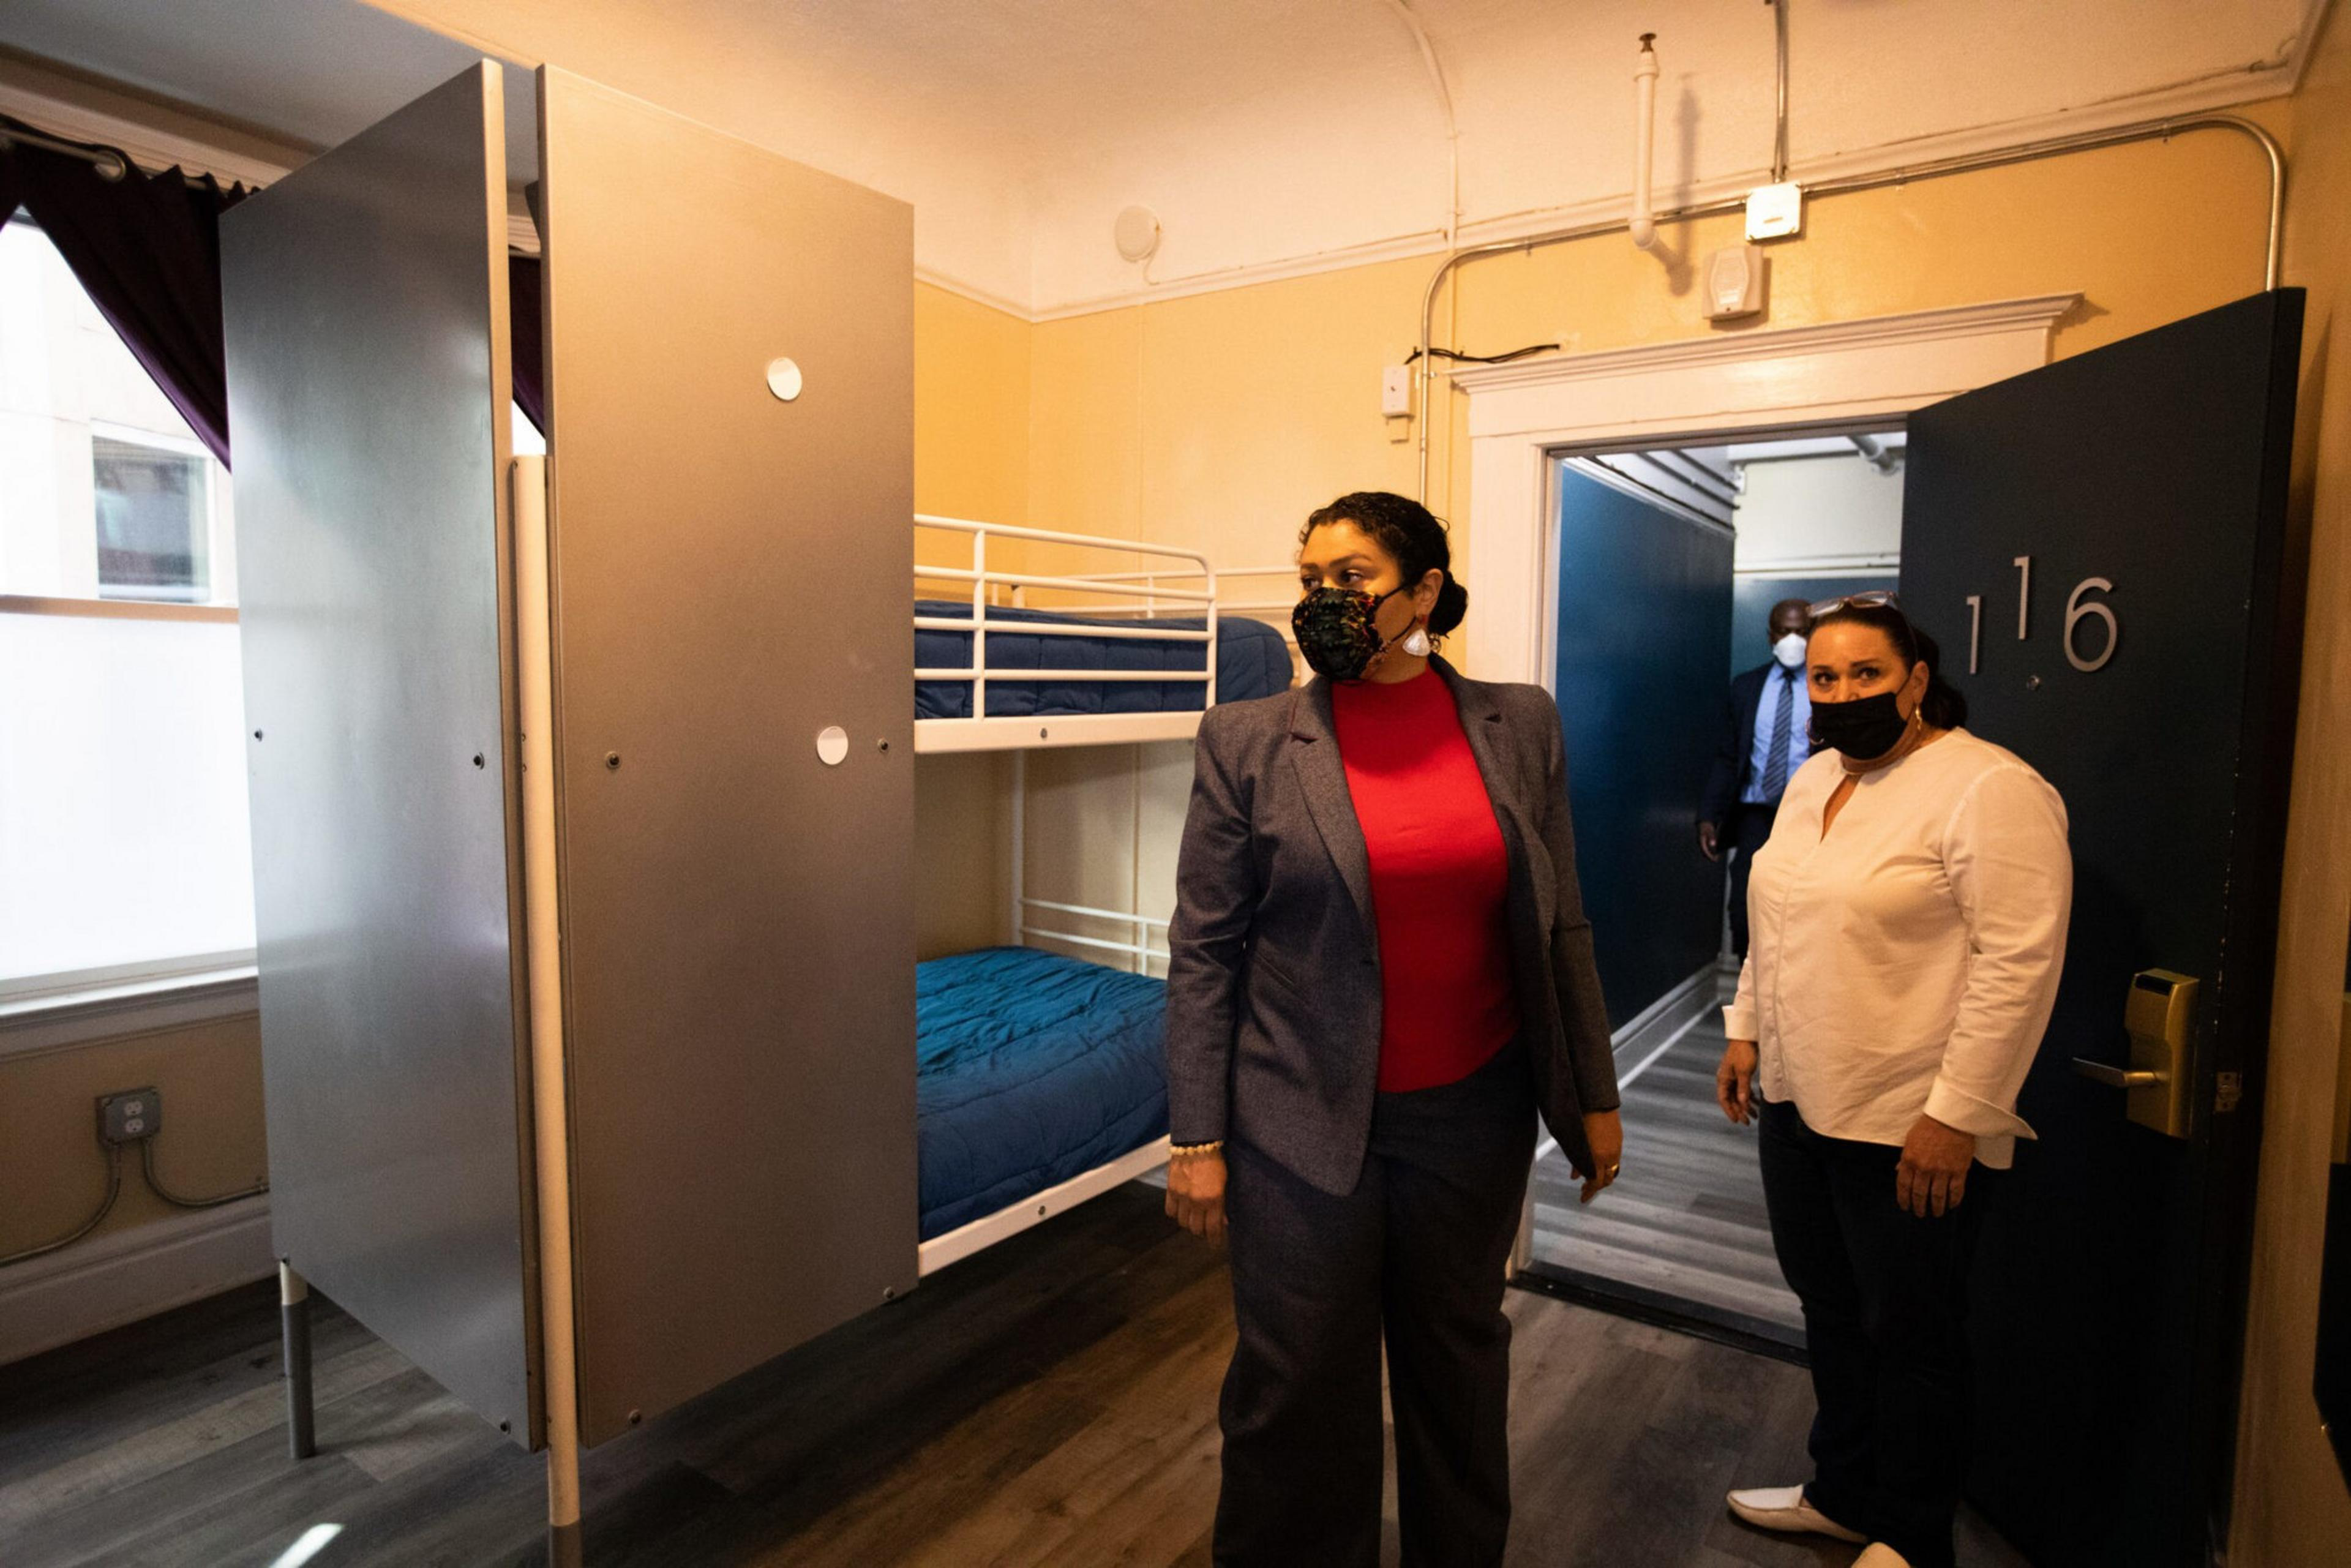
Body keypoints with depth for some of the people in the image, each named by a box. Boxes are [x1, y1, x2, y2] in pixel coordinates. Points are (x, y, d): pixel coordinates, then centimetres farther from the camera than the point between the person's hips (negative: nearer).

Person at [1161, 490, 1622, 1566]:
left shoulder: (1520, 725, 0)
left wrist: (1593, 1096, 8)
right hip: (1303, 1124, -2)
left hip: (1471, 1115, 3)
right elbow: (1203, 950, -6)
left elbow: (1559, 925, 6)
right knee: (1297, 1391, 11)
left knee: (1460, 1364, 21)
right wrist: (1197, 1138, -6)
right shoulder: (1248, 740, -7)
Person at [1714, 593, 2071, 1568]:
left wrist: (1957, 1114, -21)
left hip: (1909, 1125, -7)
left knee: (1910, 1336, 9)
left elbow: (2020, 960, -20)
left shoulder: (1991, 791, -15)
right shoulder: (1812, 781, 10)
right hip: (1797, 1102, 8)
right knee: (1829, 1307, 20)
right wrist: (1746, 1032, 14)